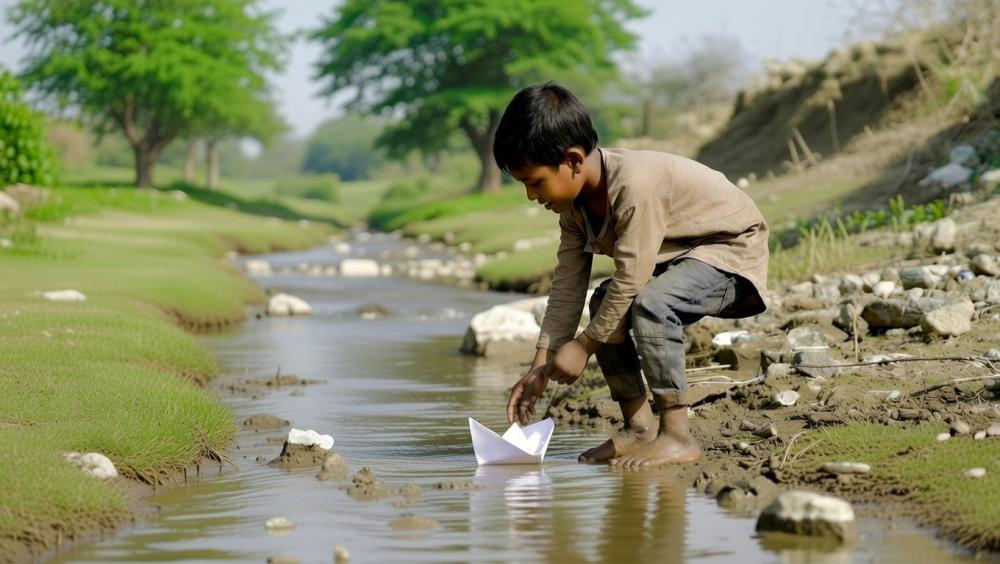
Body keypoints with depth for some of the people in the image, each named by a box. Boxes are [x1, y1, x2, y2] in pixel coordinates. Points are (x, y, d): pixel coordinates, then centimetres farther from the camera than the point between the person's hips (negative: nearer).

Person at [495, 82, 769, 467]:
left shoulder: (634, 183, -33)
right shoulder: (574, 200, -4)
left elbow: (630, 278, -31)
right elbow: (567, 286, -1)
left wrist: (583, 346, -21)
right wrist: (541, 366, -6)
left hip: (732, 248, -10)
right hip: (680, 254, 10)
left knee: (650, 303, -30)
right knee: (604, 304, 1)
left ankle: (677, 436, -24)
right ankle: (639, 426, 5)